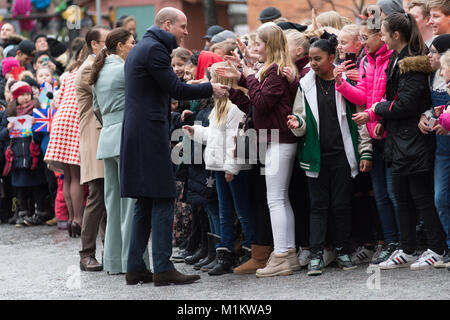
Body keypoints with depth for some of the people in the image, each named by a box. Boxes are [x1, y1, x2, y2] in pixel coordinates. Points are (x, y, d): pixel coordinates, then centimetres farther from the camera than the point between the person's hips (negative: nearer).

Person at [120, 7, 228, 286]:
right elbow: (176, 89, -13)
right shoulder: (155, 48, -11)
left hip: (136, 134, 10)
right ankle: (163, 269, -9)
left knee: (145, 203, 11)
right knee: (163, 201, -8)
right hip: (151, 134, -10)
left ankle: (135, 267, 11)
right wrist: (211, 89, -2)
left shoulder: (139, 49, 21)